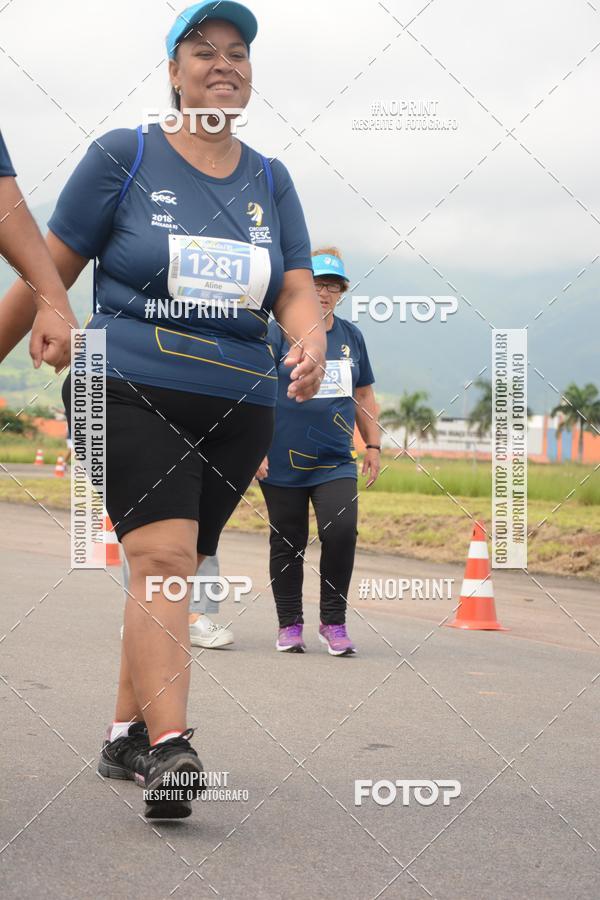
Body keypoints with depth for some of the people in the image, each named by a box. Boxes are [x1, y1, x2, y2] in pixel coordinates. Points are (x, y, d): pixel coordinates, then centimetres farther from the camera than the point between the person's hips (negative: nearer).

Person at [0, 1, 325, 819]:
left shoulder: (270, 182, 12)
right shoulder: (125, 157, 1)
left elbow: (297, 293, 6)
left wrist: (310, 344, -16)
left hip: (237, 408, 4)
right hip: (130, 391, -4)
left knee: (170, 573, 9)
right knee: (163, 557, -21)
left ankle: (126, 736, 22)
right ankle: (169, 749, -27)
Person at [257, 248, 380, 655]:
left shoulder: (351, 336, 12)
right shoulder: (279, 332, -1)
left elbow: (364, 396, 20)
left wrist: (373, 444, 14)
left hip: (336, 462, 3)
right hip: (283, 463, -2)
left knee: (341, 531, -16)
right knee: (288, 544, 5)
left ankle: (334, 622, -3)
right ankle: (290, 626, 19)